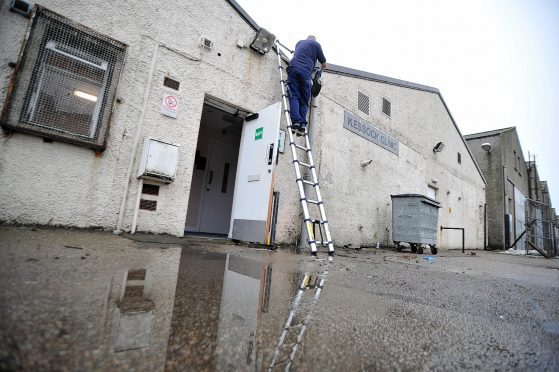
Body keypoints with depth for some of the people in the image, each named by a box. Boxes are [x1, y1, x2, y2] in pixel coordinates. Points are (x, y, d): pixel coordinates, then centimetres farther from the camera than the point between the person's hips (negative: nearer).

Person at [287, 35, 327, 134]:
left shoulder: (299, 42, 32)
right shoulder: (316, 44, 20)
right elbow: (323, 62, 25)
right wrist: (323, 66, 47)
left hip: (293, 68, 2)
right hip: (306, 71, -2)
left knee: (294, 96, -8)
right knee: (304, 100, -1)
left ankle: (296, 121, -27)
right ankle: (302, 123, -17)